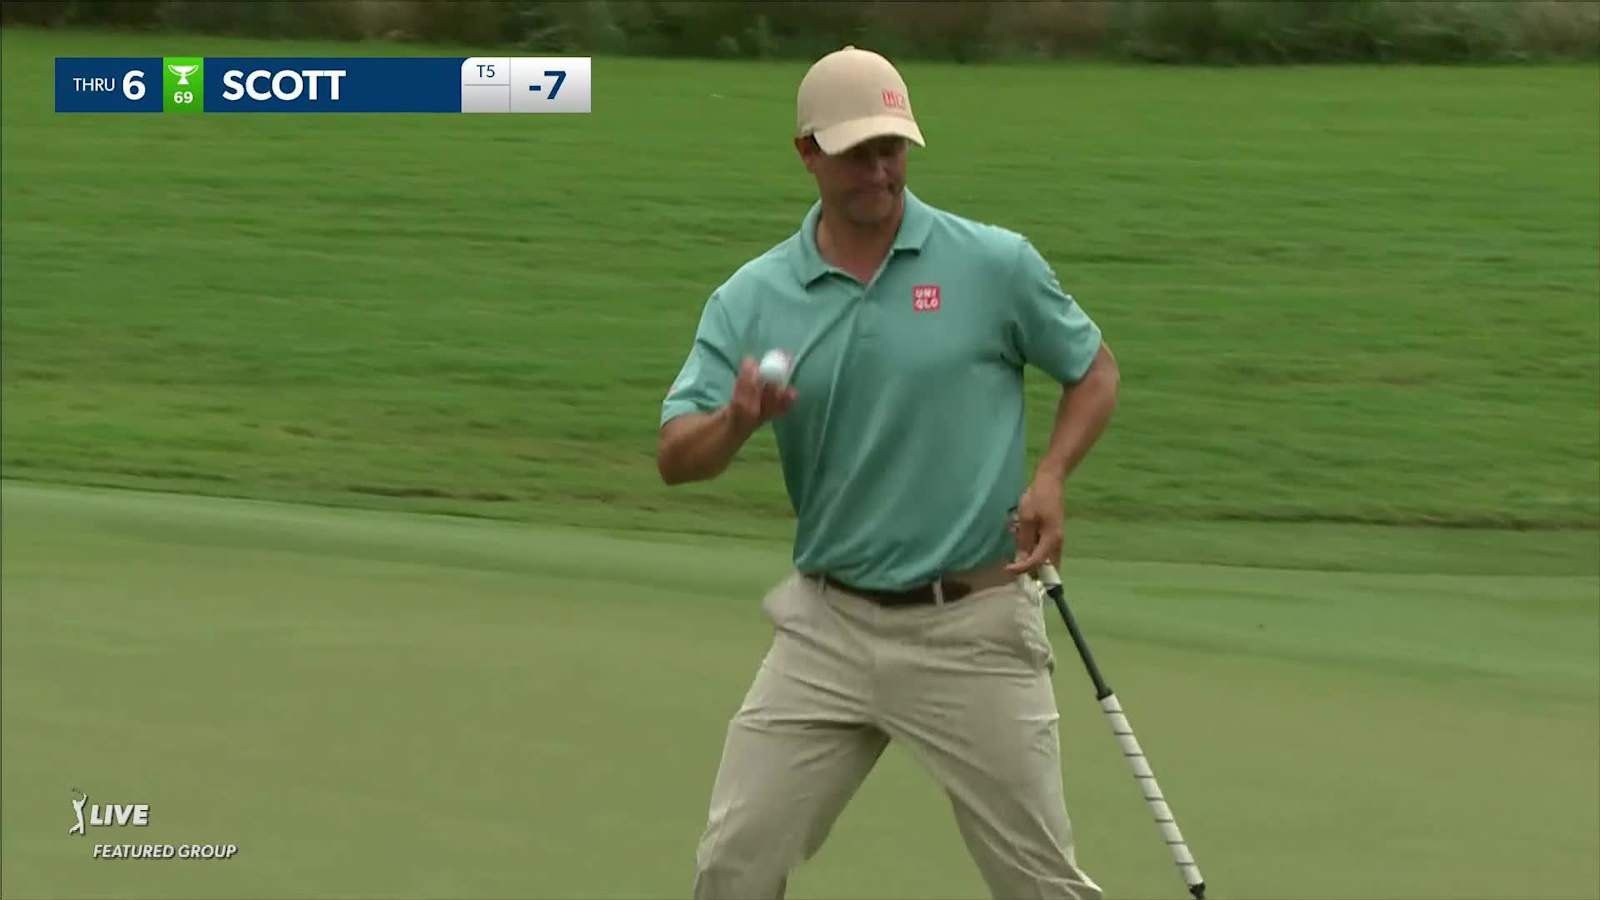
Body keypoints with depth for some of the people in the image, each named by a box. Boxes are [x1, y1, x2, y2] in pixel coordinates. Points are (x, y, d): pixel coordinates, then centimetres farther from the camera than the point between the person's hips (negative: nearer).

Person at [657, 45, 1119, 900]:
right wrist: (737, 420, -29)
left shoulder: (996, 264, -5)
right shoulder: (751, 297, -1)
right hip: (826, 628, 2)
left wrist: (1049, 476, -9)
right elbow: (675, 458, -6)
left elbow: (1094, 371, 9)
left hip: (973, 629, -2)